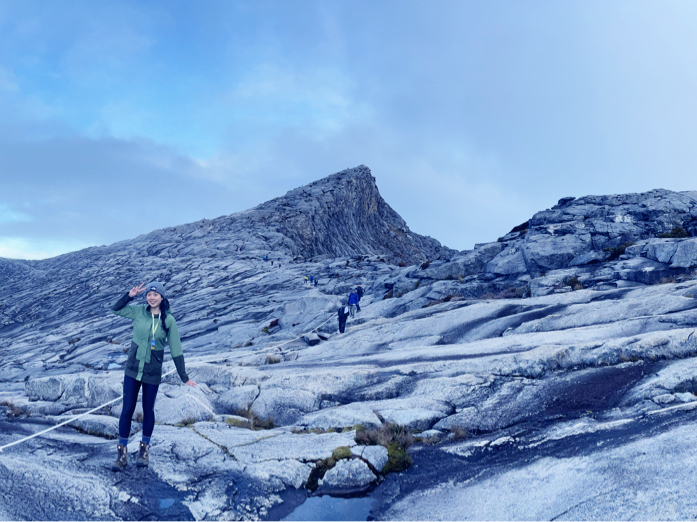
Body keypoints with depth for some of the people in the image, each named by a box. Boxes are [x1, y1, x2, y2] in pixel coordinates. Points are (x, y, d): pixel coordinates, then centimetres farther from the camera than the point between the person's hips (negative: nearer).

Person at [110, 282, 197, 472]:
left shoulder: (169, 320, -7)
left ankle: (145, 449, 29)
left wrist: (184, 376, -3)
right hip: (133, 368, 1)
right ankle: (122, 452, 16)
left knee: (148, 410, 11)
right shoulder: (138, 311, -3)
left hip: (153, 372, -1)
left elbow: (176, 349, -3)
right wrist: (130, 295, -13)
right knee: (127, 409, 3)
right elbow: (115, 309, 4)